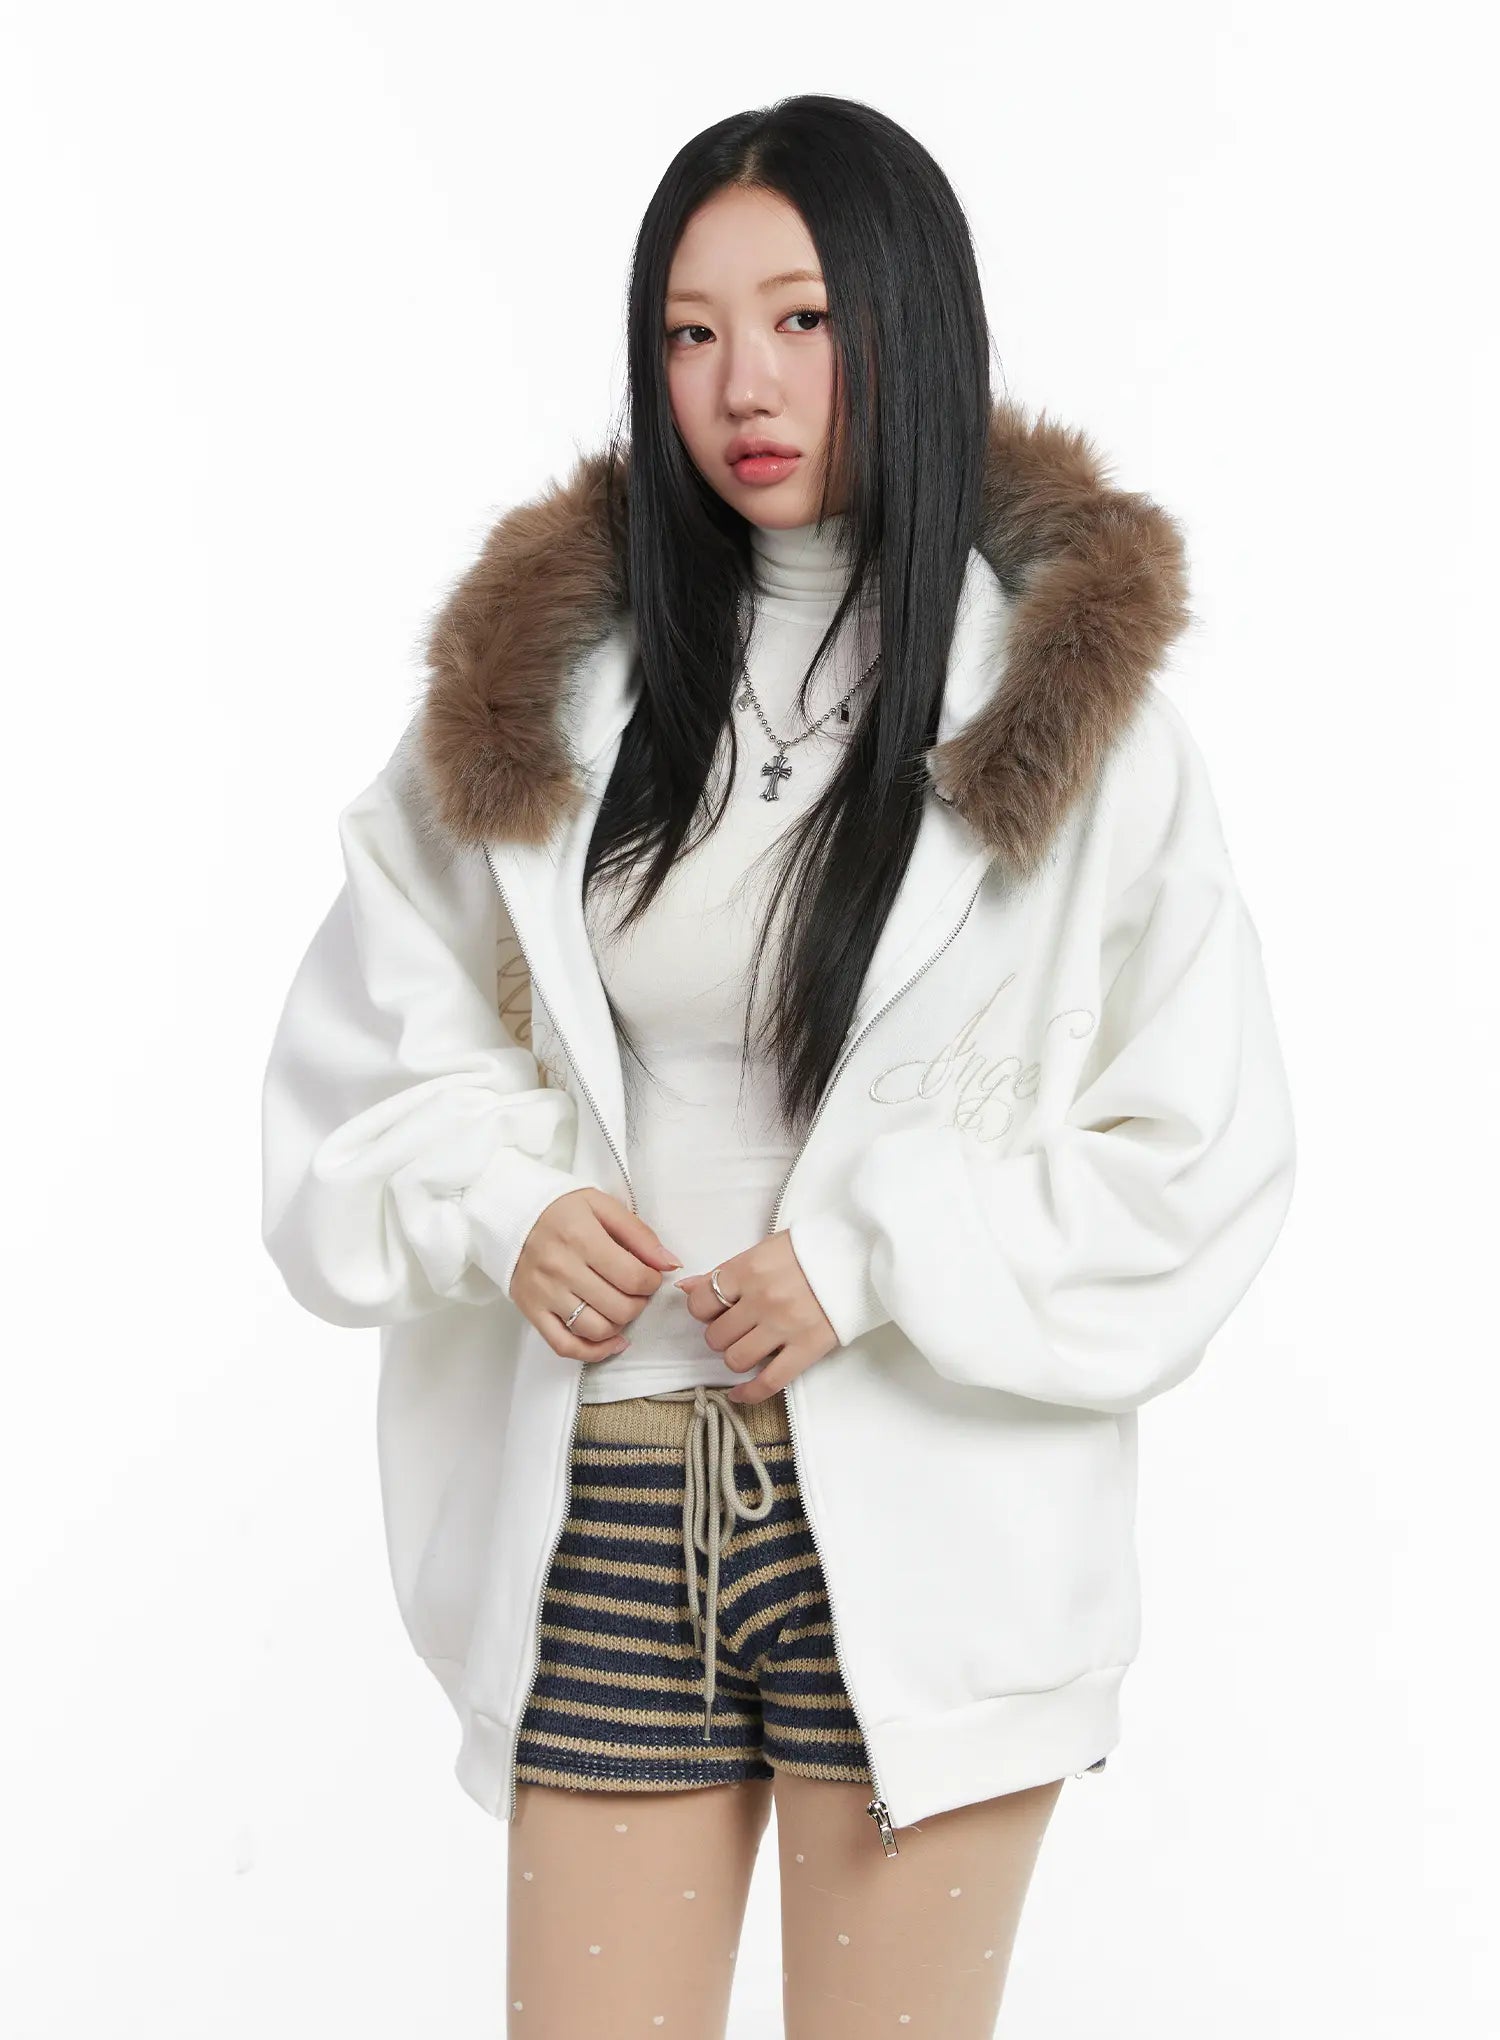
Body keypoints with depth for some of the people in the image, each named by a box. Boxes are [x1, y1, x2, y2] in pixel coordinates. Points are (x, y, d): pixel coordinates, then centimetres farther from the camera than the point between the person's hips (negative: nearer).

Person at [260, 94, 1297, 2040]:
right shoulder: (548, 678, 5)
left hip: (919, 1523, -2)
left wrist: (877, 1258, -13)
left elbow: (1207, 1153, -3)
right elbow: (368, 1042, 11)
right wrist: (505, 1203, -8)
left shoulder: (1063, 707, -3)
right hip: (604, 1512, 2)